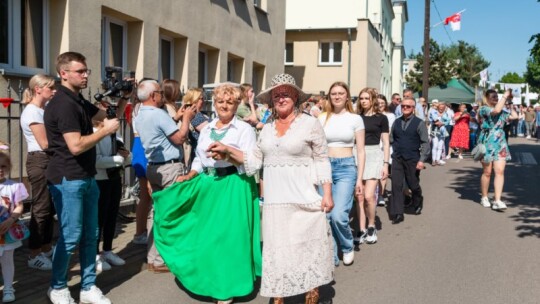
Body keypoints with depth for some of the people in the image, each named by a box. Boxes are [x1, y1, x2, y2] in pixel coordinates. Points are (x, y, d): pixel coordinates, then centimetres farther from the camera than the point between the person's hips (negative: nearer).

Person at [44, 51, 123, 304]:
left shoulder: (78, 100, 13)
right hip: (68, 179, -10)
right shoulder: (63, 104, -18)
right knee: (70, 236, 0)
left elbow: (106, 116, 21)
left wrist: (124, 99, 5)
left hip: (86, 177, 10)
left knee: (90, 235, 12)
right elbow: (76, 146, -25)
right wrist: (106, 131, -14)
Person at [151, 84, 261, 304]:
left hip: (233, 186, -6)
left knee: (228, 235, -4)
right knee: (206, 234, 9)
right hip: (207, 185, 6)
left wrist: (227, 153, -25)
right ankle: (209, 280, 25)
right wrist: (189, 177, 6)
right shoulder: (206, 129, 15)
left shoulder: (244, 129, -3)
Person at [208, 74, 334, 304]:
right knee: (277, 248, 11)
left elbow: (322, 161, -2)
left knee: (309, 246, 3)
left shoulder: (310, 123, -2)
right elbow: (254, 160, 12)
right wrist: (228, 150, 3)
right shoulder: (267, 129, 11)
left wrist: (327, 193, -7)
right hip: (275, 199, 4)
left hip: (304, 199, -4)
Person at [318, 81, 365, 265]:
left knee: (338, 215, -15)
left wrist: (359, 179, -3)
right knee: (326, 215, 2)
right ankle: (331, 256, 17)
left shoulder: (355, 119, 3)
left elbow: (360, 151, 3)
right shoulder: (322, 119, 8)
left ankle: (348, 247, 14)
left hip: (346, 168, -3)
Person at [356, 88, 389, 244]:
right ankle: (362, 230, 12)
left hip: (374, 155, -3)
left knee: (369, 196, -13)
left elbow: (386, 143, 3)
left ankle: (371, 227, 9)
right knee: (360, 197, 3)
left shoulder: (381, 118, 1)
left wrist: (386, 164, -4)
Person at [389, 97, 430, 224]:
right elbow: (391, 139, 12)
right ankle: (397, 214, 0)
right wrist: (394, 152, 4)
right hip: (397, 159, 3)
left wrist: (422, 160, -14)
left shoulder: (419, 123, -4)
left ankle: (418, 204, 40)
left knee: (413, 185, 10)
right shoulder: (397, 122, 7)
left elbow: (425, 142, -7)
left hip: (412, 160, -3)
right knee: (396, 186, -4)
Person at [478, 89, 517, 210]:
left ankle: (497, 201, -9)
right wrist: (505, 96, -14)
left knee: (500, 171, -6)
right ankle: (484, 198, 21)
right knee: (487, 172, 5)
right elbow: (496, 110, -24)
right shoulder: (483, 109, -6)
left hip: (500, 144, 5)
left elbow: (514, 116, 7)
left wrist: (510, 102, 14)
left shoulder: (502, 112, 14)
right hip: (487, 143, -5)